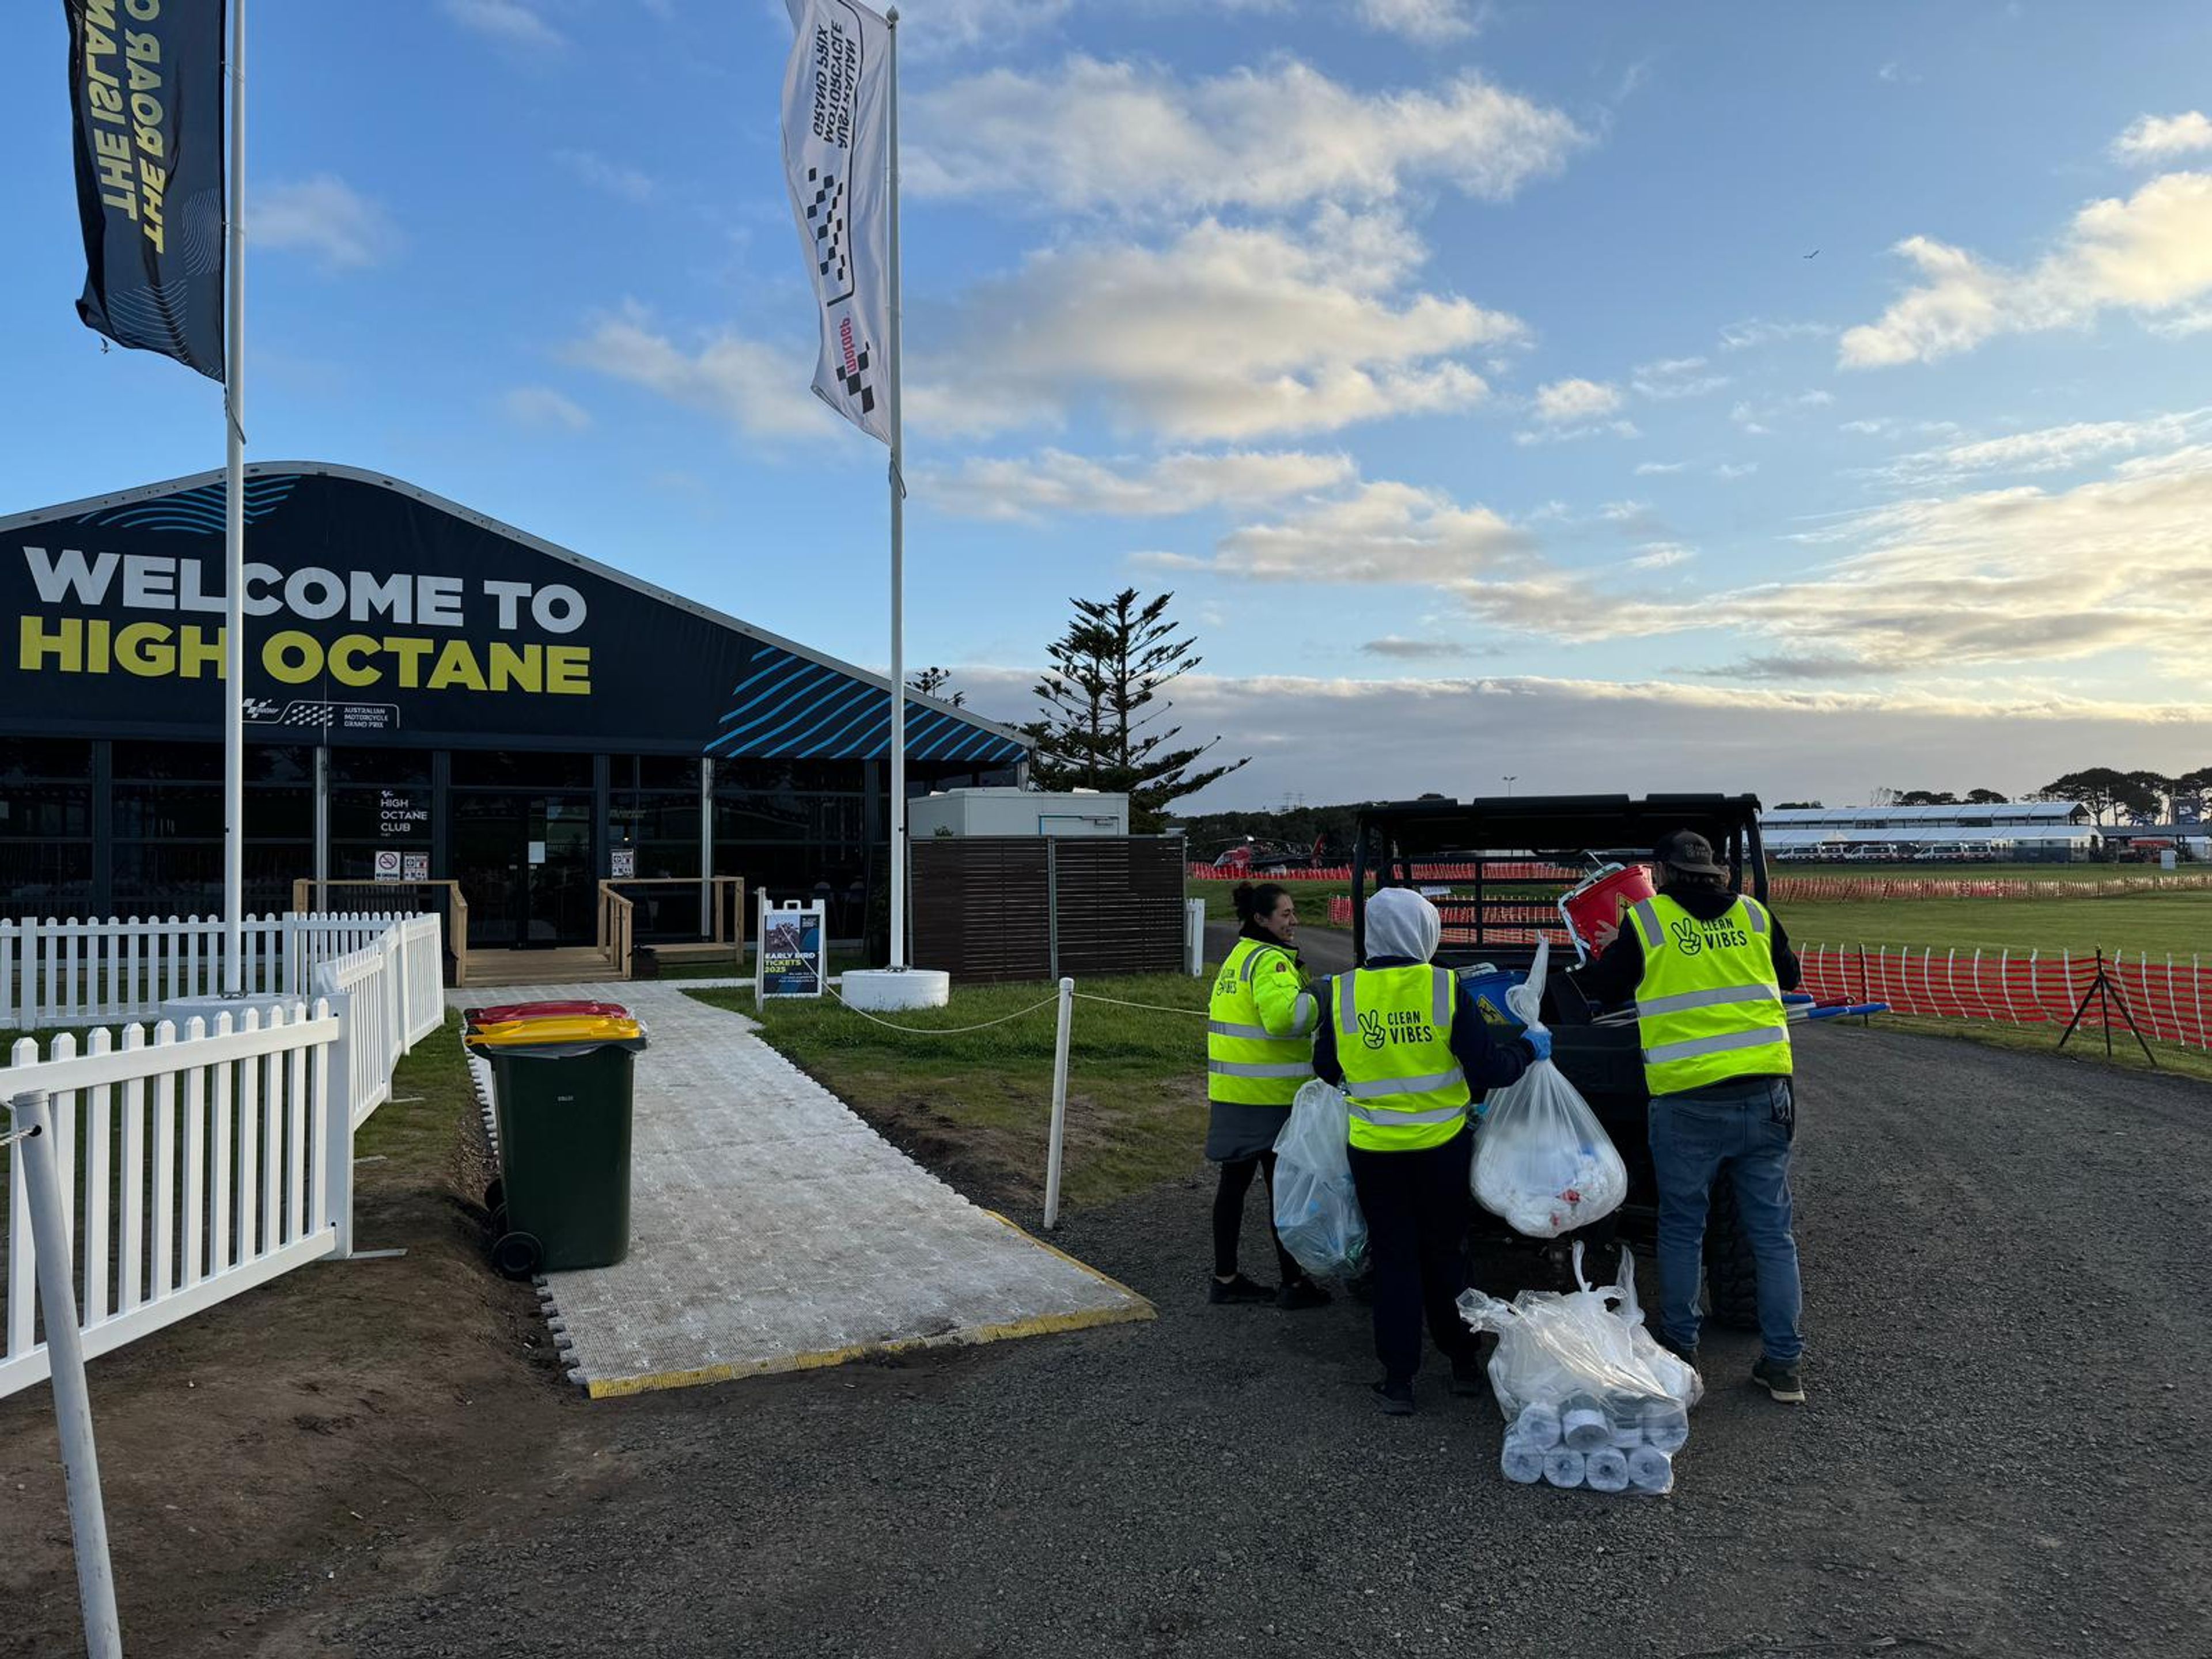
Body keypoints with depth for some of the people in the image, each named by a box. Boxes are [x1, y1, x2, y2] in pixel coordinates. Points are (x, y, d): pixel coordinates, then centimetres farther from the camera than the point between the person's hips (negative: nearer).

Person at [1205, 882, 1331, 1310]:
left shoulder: (1239, 956, 16)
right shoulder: (1270, 960, -15)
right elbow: (1283, 1015, -31)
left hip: (1232, 1093, 9)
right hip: (1270, 1097, -9)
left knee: (1234, 1181, 13)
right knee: (1283, 1187, 1)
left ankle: (1225, 1278, 21)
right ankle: (1294, 1283, 10)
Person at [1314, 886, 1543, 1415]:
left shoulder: (1342, 993, -6)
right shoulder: (1445, 988, -12)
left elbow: (1325, 1069, 7)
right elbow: (1489, 1069, -10)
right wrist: (1530, 1049, 9)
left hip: (1375, 1151, 0)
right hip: (1442, 1148, 0)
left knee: (1394, 1261, 11)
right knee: (1444, 1255, 17)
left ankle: (1398, 1380, 13)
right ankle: (1463, 1364, 29)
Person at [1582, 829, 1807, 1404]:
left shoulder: (1644, 921, -4)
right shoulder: (1755, 915, 6)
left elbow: (1602, 991, 7)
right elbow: (1790, 976, 22)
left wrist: (1610, 950, 27)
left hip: (1687, 1102, -3)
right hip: (1765, 1093, 3)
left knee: (1682, 1230, 13)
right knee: (1773, 1233, 12)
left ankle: (1680, 1350, 23)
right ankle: (1784, 1364, 18)